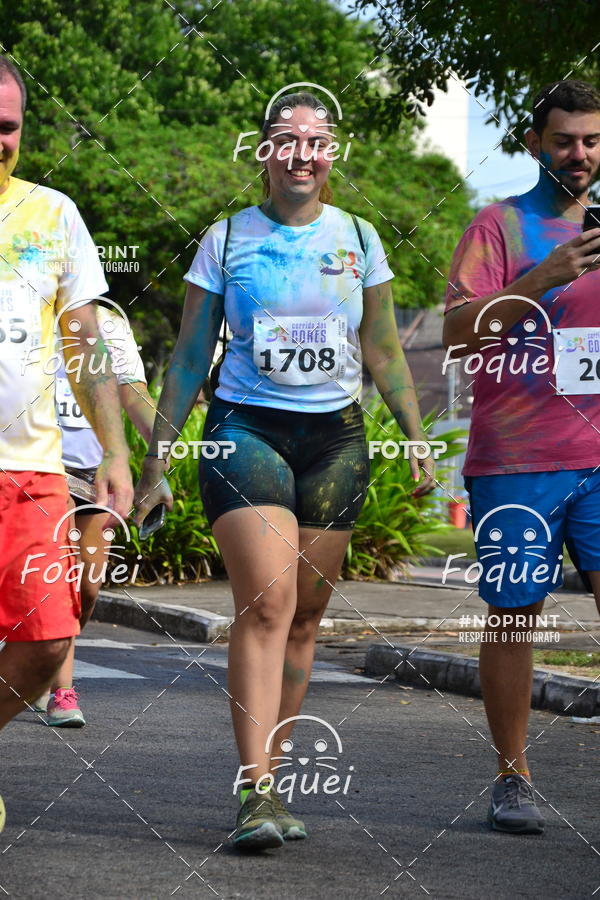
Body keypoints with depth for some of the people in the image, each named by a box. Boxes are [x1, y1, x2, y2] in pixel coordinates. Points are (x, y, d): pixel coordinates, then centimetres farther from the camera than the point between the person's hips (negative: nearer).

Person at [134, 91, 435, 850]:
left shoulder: (358, 239, 9)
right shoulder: (226, 240, 3)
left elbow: (383, 352, 17)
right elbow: (189, 358, 7)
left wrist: (416, 437, 10)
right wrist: (157, 457, 4)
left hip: (335, 439, 3)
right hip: (245, 430, -3)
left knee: (304, 615, 4)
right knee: (265, 603, -17)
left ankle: (265, 774, 14)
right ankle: (257, 792, -21)